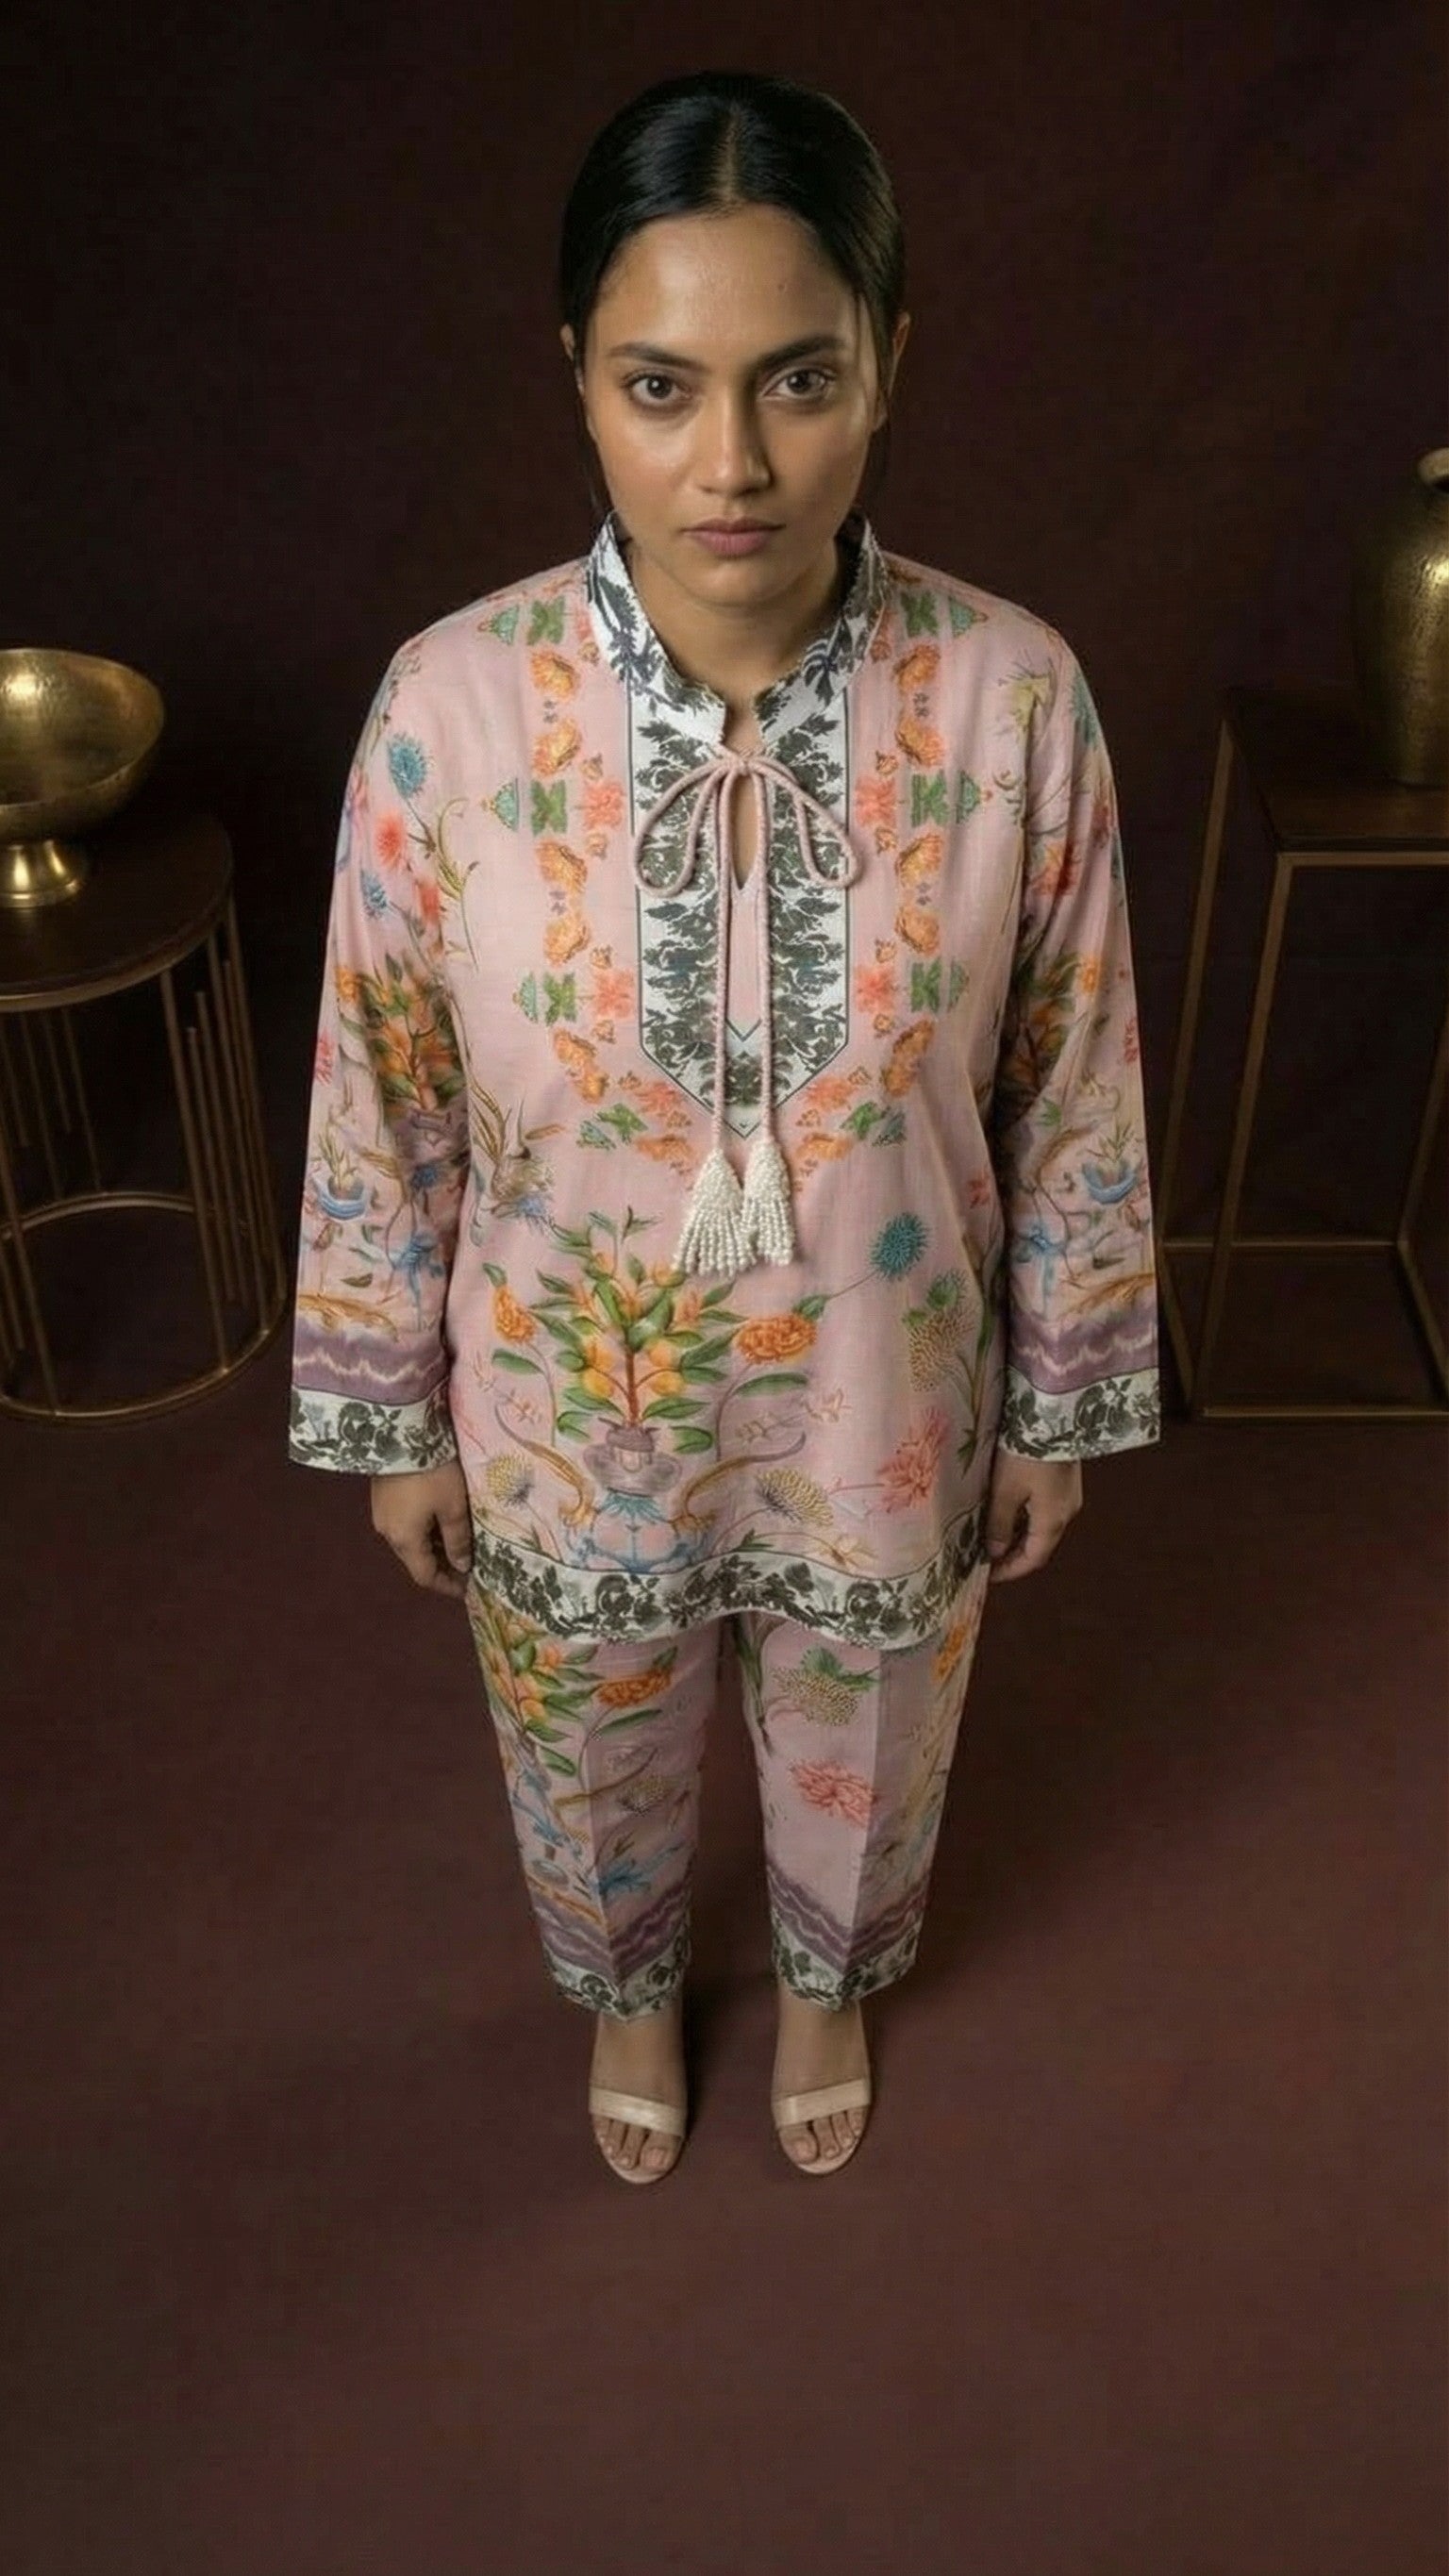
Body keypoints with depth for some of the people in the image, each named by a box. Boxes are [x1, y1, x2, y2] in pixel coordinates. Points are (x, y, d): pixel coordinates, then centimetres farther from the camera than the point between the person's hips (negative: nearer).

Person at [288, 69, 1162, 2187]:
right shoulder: (453, 704, -20)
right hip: (572, 1422, 0)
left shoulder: (1014, 696, -19)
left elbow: (1075, 1098, -7)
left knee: (863, 1762, 28)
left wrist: (1059, 1408, 2)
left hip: (887, 1419, 1)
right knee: (596, 1770, 28)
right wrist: (393, 1422, 0)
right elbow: (384, 1107, -8)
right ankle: (633, 1992, 64)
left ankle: (828, 1981, 64)